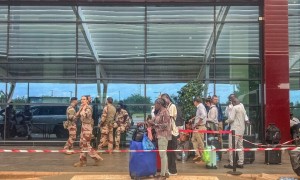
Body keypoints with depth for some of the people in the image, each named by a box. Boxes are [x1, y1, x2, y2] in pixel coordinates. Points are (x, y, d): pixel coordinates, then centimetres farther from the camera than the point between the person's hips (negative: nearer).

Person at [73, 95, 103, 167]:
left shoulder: (88, 108, -15)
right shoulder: (83, 107, 12)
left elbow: (84, 115, -31)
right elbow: (77, 115, 8)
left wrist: (83, 108, -18)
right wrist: (81, 108, 0)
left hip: (87, 127, -9)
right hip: (83, 127, 9)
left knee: (86, 145, -6)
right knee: (82, 144, 10)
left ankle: (97, 158, 3)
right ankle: (82, 161, 16)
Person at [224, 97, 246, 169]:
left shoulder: (235, 108, -11)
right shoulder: (242, 108, 13)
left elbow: (231, 118, -16)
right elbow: (245, 118, 15)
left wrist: (227, 121, 2)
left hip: (235, 129, -8)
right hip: (241, 129, 8)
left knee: (232, 147, -5)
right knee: (240, 146, 11)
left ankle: (231, 164, -5)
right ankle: (240, 163, 12)